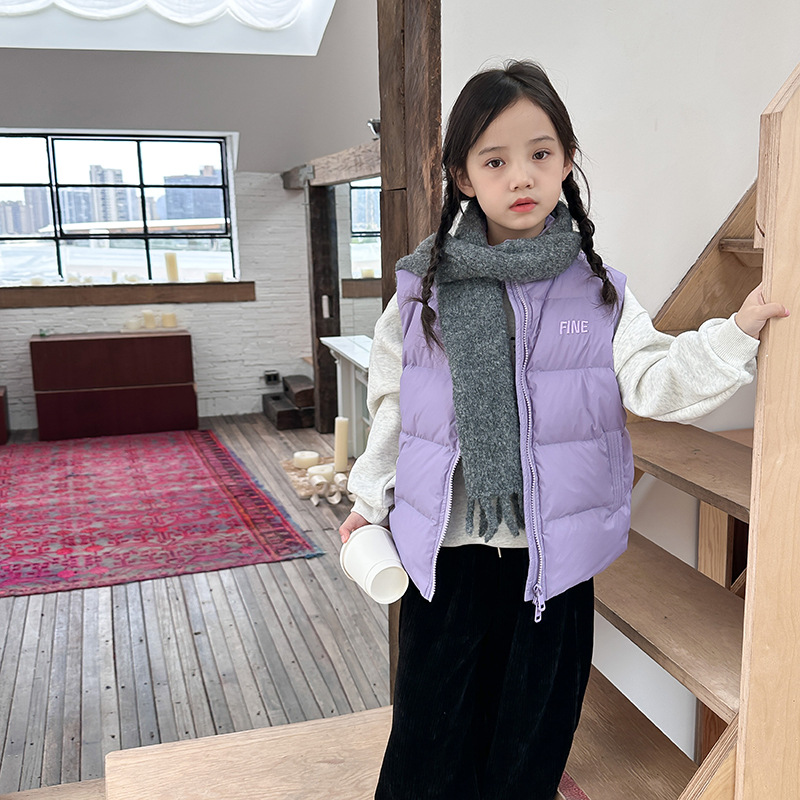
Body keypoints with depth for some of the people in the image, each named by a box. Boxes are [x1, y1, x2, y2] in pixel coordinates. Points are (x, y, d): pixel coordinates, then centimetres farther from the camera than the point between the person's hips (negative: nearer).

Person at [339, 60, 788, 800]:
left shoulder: (596, 291, -1)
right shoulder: (424, 288, -1)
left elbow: (654, 381, -10)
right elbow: (392, 403, 7)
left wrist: (740, 329, -24)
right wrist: (370, 502, 12)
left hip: (554, 558, 0)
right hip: (446, 555, 0)